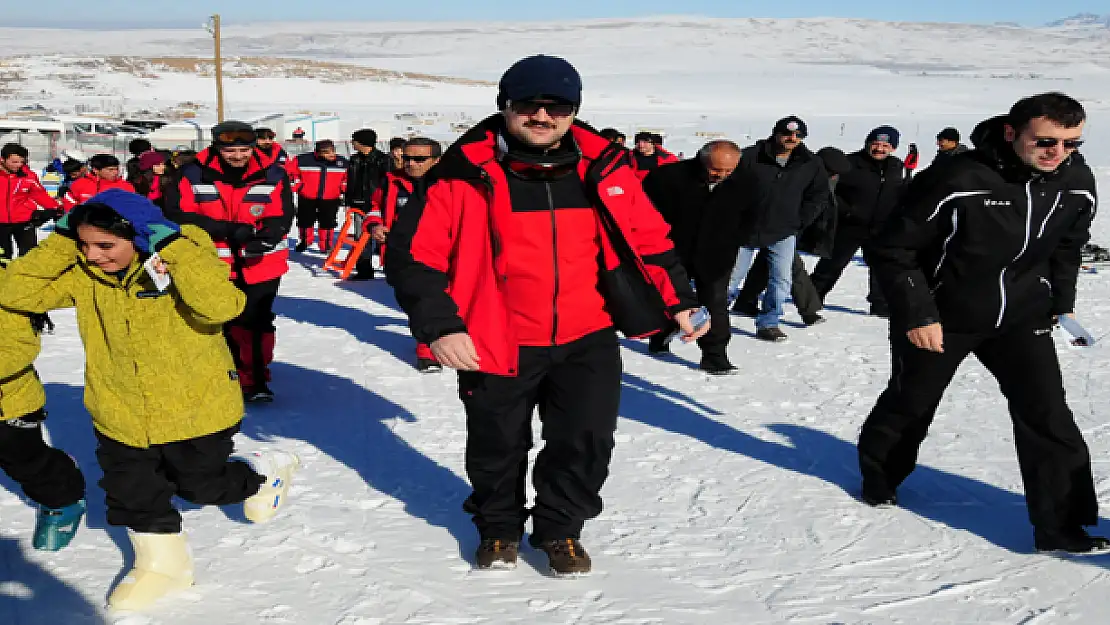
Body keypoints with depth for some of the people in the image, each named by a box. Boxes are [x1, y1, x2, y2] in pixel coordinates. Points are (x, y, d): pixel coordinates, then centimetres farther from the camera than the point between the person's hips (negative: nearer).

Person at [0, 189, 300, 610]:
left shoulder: (185, 259, -21)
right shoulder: (81, 272, -8)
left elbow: (223, 306, -39)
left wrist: (173, 247, -39)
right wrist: (62, 241, -20)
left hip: (195, 410, -5)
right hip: (120, 415, 5)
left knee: (201, 485, 15)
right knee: (131, 495, 16)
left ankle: (264, 475, 44)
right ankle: (163, 563, 40)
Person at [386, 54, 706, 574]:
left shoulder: (602, 167, -2)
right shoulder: (469, 173, -11)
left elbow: (648, 236, 10)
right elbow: (413, 251, -12)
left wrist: (679, 301, 8)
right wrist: (438, 326, -20)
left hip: (586, 340, 2)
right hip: (497, 343, -1)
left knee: (586, 442, 6)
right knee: (497, 444, 15)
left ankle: (560, 528, 32)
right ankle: (498, 526, 43)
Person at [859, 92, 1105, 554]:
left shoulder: (1078, 184, -10)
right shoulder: (959, 182, -28)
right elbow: (894, 250, -19)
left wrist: (1063, 300, 13)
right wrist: (917, 314, -20)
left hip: (1022, 317, 4)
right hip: (941, 317, -3)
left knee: (1047, 414, -8)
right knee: (910, 405, 15)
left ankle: (1061, 525, 3)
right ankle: (879, 474, 42)